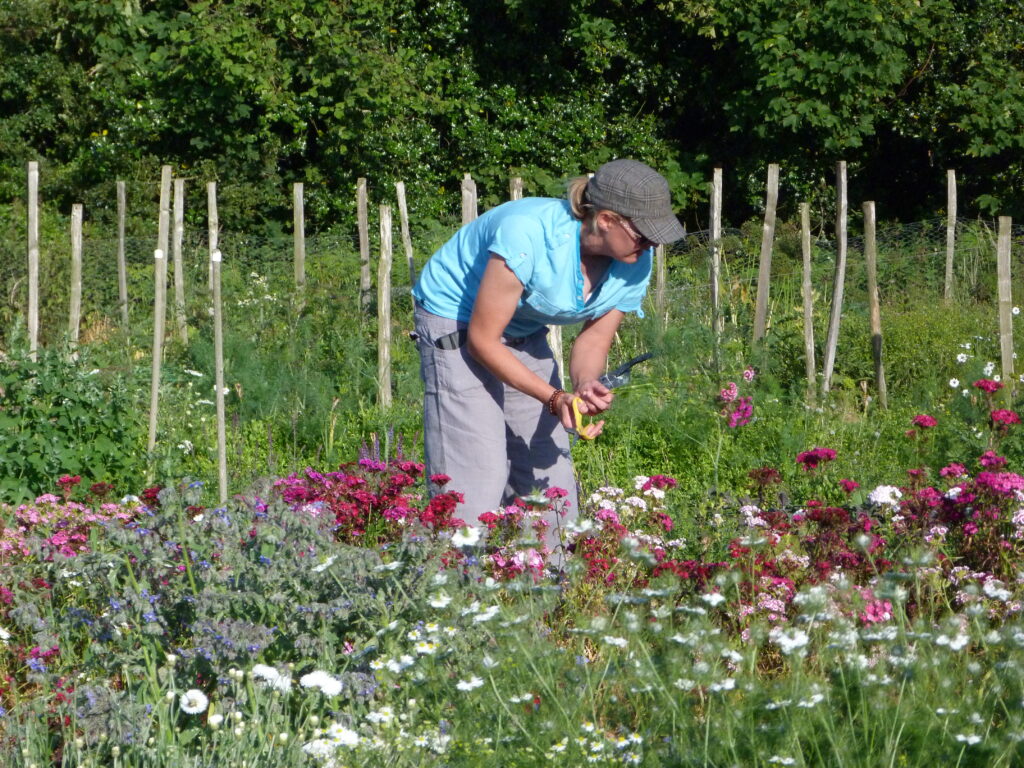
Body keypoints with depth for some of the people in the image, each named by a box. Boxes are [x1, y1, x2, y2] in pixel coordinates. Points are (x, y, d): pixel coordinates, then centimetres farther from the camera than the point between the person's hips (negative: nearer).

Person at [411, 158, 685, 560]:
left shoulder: (634, 264, -14)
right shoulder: (528, 235, -34)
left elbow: (593, 339, -1)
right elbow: (482, 339, -26)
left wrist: (586, 385, -24)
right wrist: (556, 398, -29)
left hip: (527, 335, 7)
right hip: (457, 326, -7)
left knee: (551, 478, 2)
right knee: (476, 480, -16)